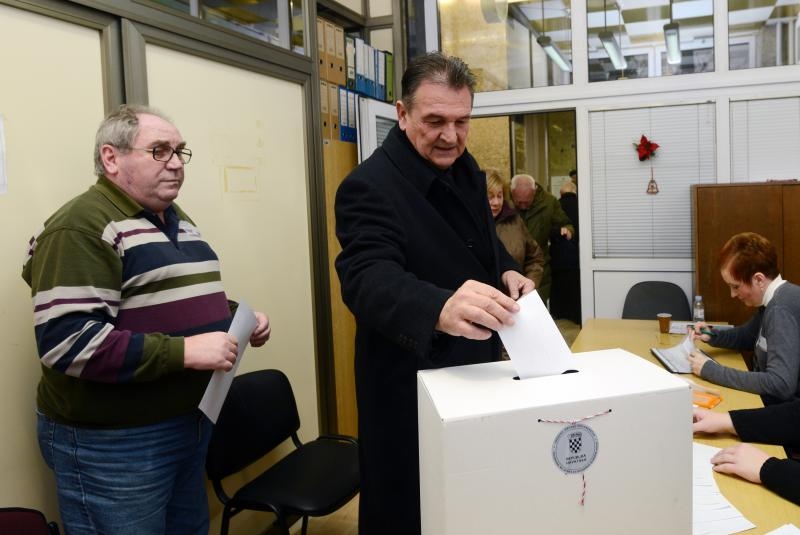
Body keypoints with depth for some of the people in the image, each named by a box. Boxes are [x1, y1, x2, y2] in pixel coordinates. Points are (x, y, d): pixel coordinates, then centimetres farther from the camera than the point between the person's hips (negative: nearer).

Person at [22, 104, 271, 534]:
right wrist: (183, 351, -28)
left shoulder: (177, 220, 13)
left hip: (188, 423, 9)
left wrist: (239, 318, 4)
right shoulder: (82, 226, -17)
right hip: (112, 442, -9)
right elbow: (66, 341, -27)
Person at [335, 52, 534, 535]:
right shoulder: (370, 187, -22)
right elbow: (368, 280, -37)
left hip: (477, 365, 8)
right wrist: (440, 308, -56)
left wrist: (506, 271, -1)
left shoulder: (464, 167, 4)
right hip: (413, 383, -8)